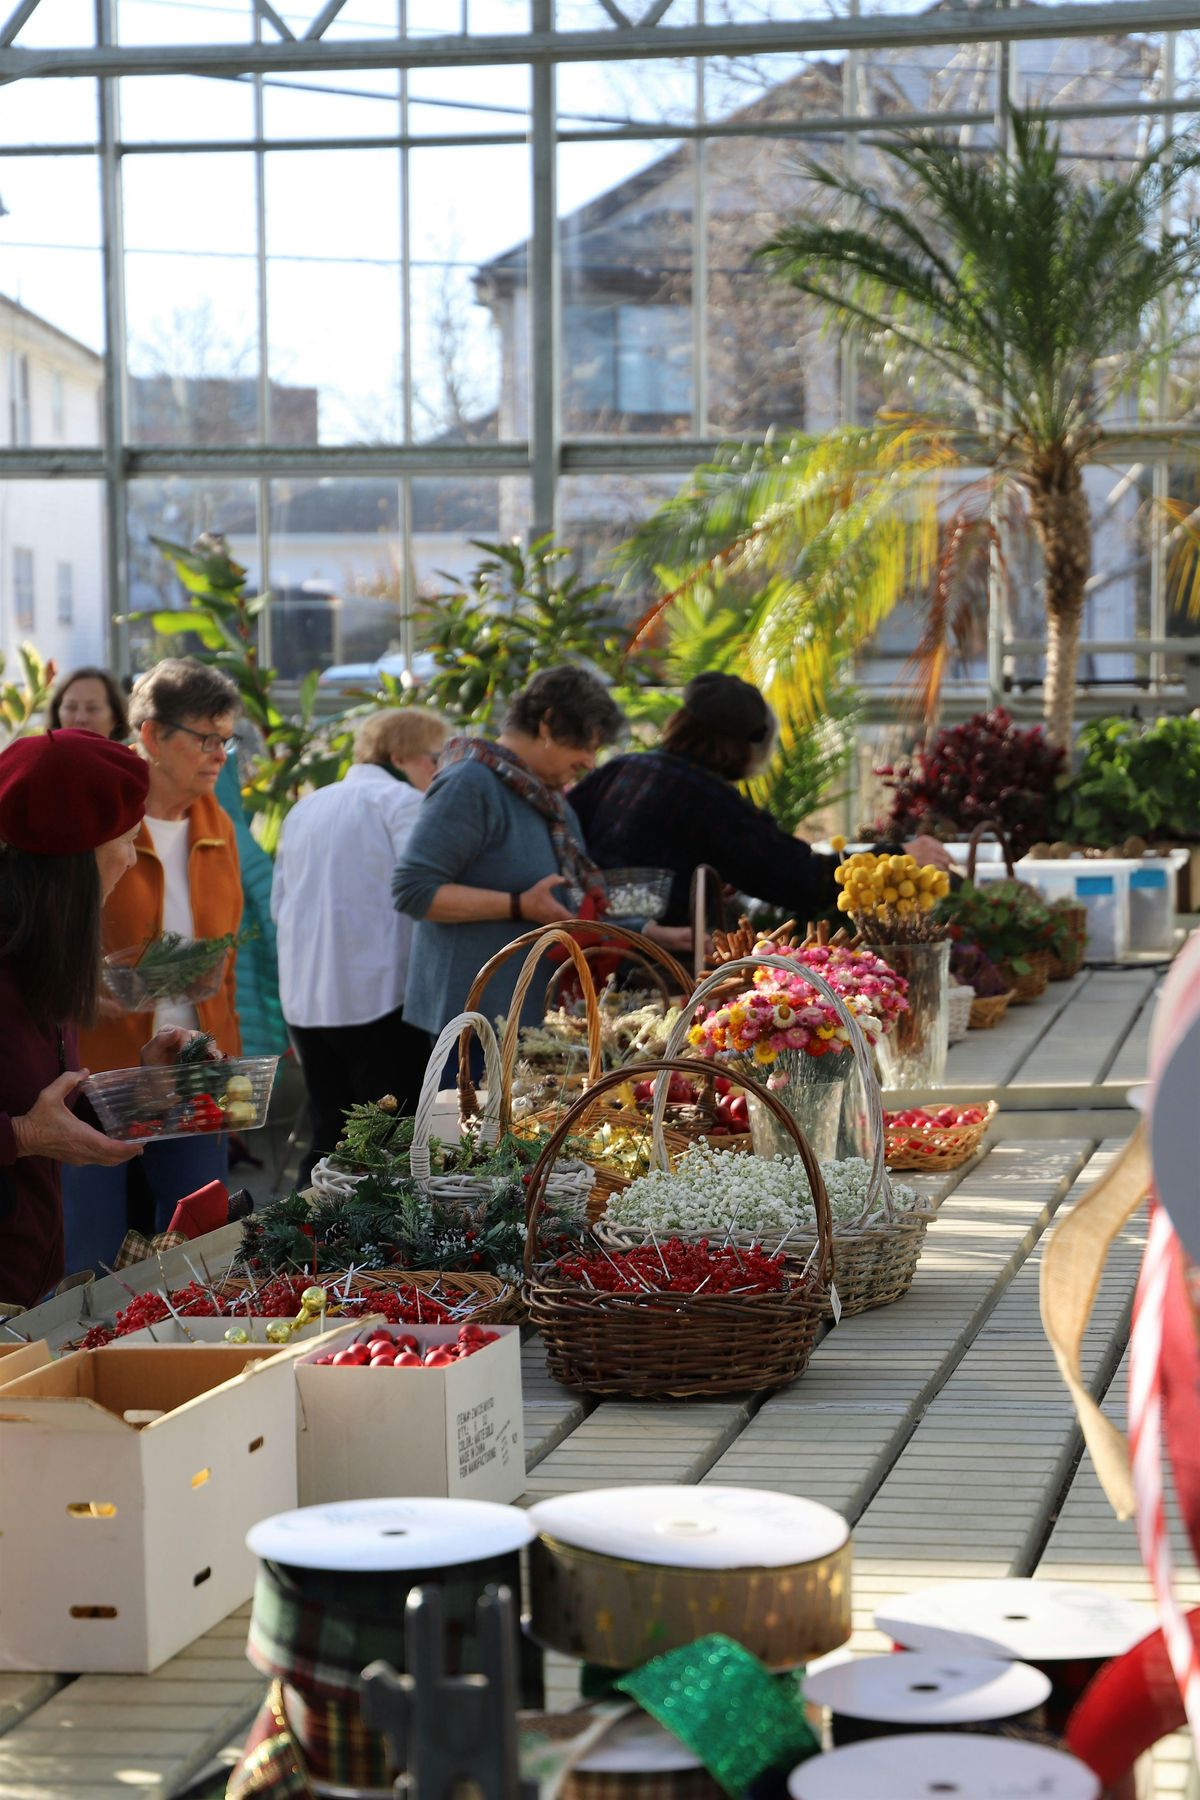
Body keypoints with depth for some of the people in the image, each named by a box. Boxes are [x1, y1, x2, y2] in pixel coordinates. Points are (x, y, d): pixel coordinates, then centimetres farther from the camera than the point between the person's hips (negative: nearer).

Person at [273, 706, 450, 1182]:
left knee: (329, 1137, 13)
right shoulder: (402, 802, -6)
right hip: (378, 994, -7)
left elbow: (279, 904, 21)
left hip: (304, 999, 7)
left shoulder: (305, 808, 17)